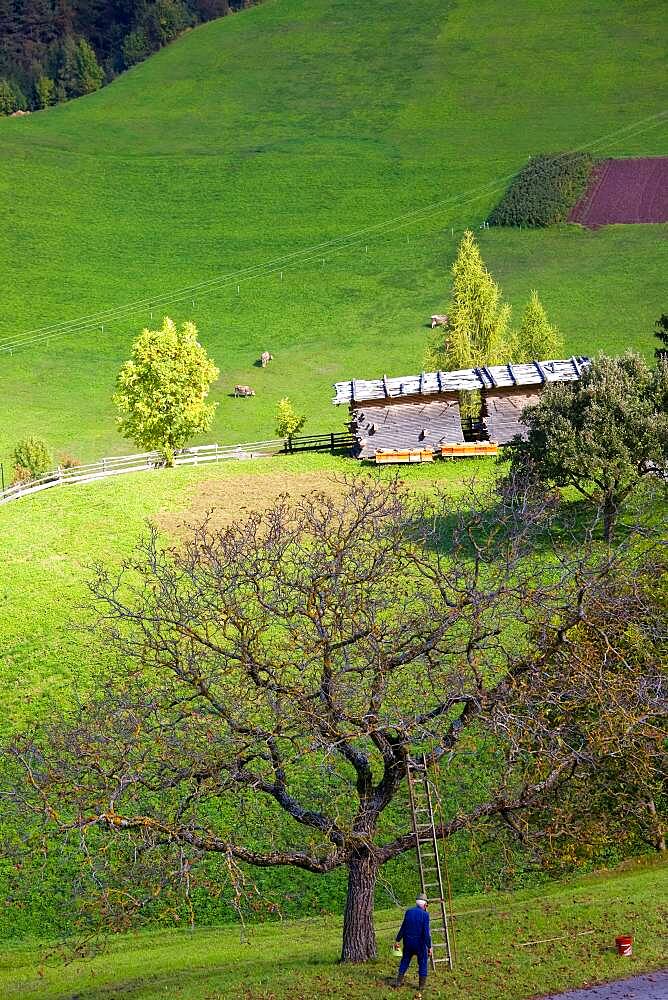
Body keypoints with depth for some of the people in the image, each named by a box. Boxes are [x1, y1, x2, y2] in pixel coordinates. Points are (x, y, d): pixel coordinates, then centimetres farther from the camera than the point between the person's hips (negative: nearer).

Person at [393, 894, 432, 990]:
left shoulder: (408, 912, -1)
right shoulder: (425, 915, -14)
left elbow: (403, 927, 6)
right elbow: (426, 932, -16)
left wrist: (397, 940, 14)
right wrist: (429, 947, -11)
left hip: (408, 942, 4)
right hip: (420, 943, -4)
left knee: (405, 960, 18)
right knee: (423, 962, 10)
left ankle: (399, 981, 21)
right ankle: (422, 984, 12)